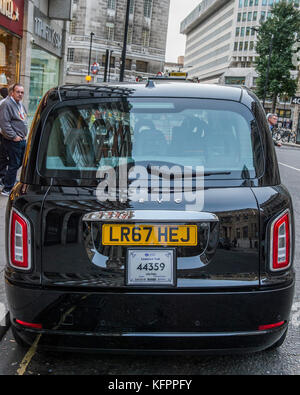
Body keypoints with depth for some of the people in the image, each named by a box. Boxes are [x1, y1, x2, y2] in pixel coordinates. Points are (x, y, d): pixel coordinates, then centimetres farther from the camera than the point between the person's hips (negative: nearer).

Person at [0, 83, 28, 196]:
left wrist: (24, 134, 15)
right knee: (14, 164, -4)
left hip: (22, 139, 9)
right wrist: (14, 136, -20)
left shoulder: (20, 104, 16)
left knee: (21, 162, 17)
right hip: (13, 141, -9)